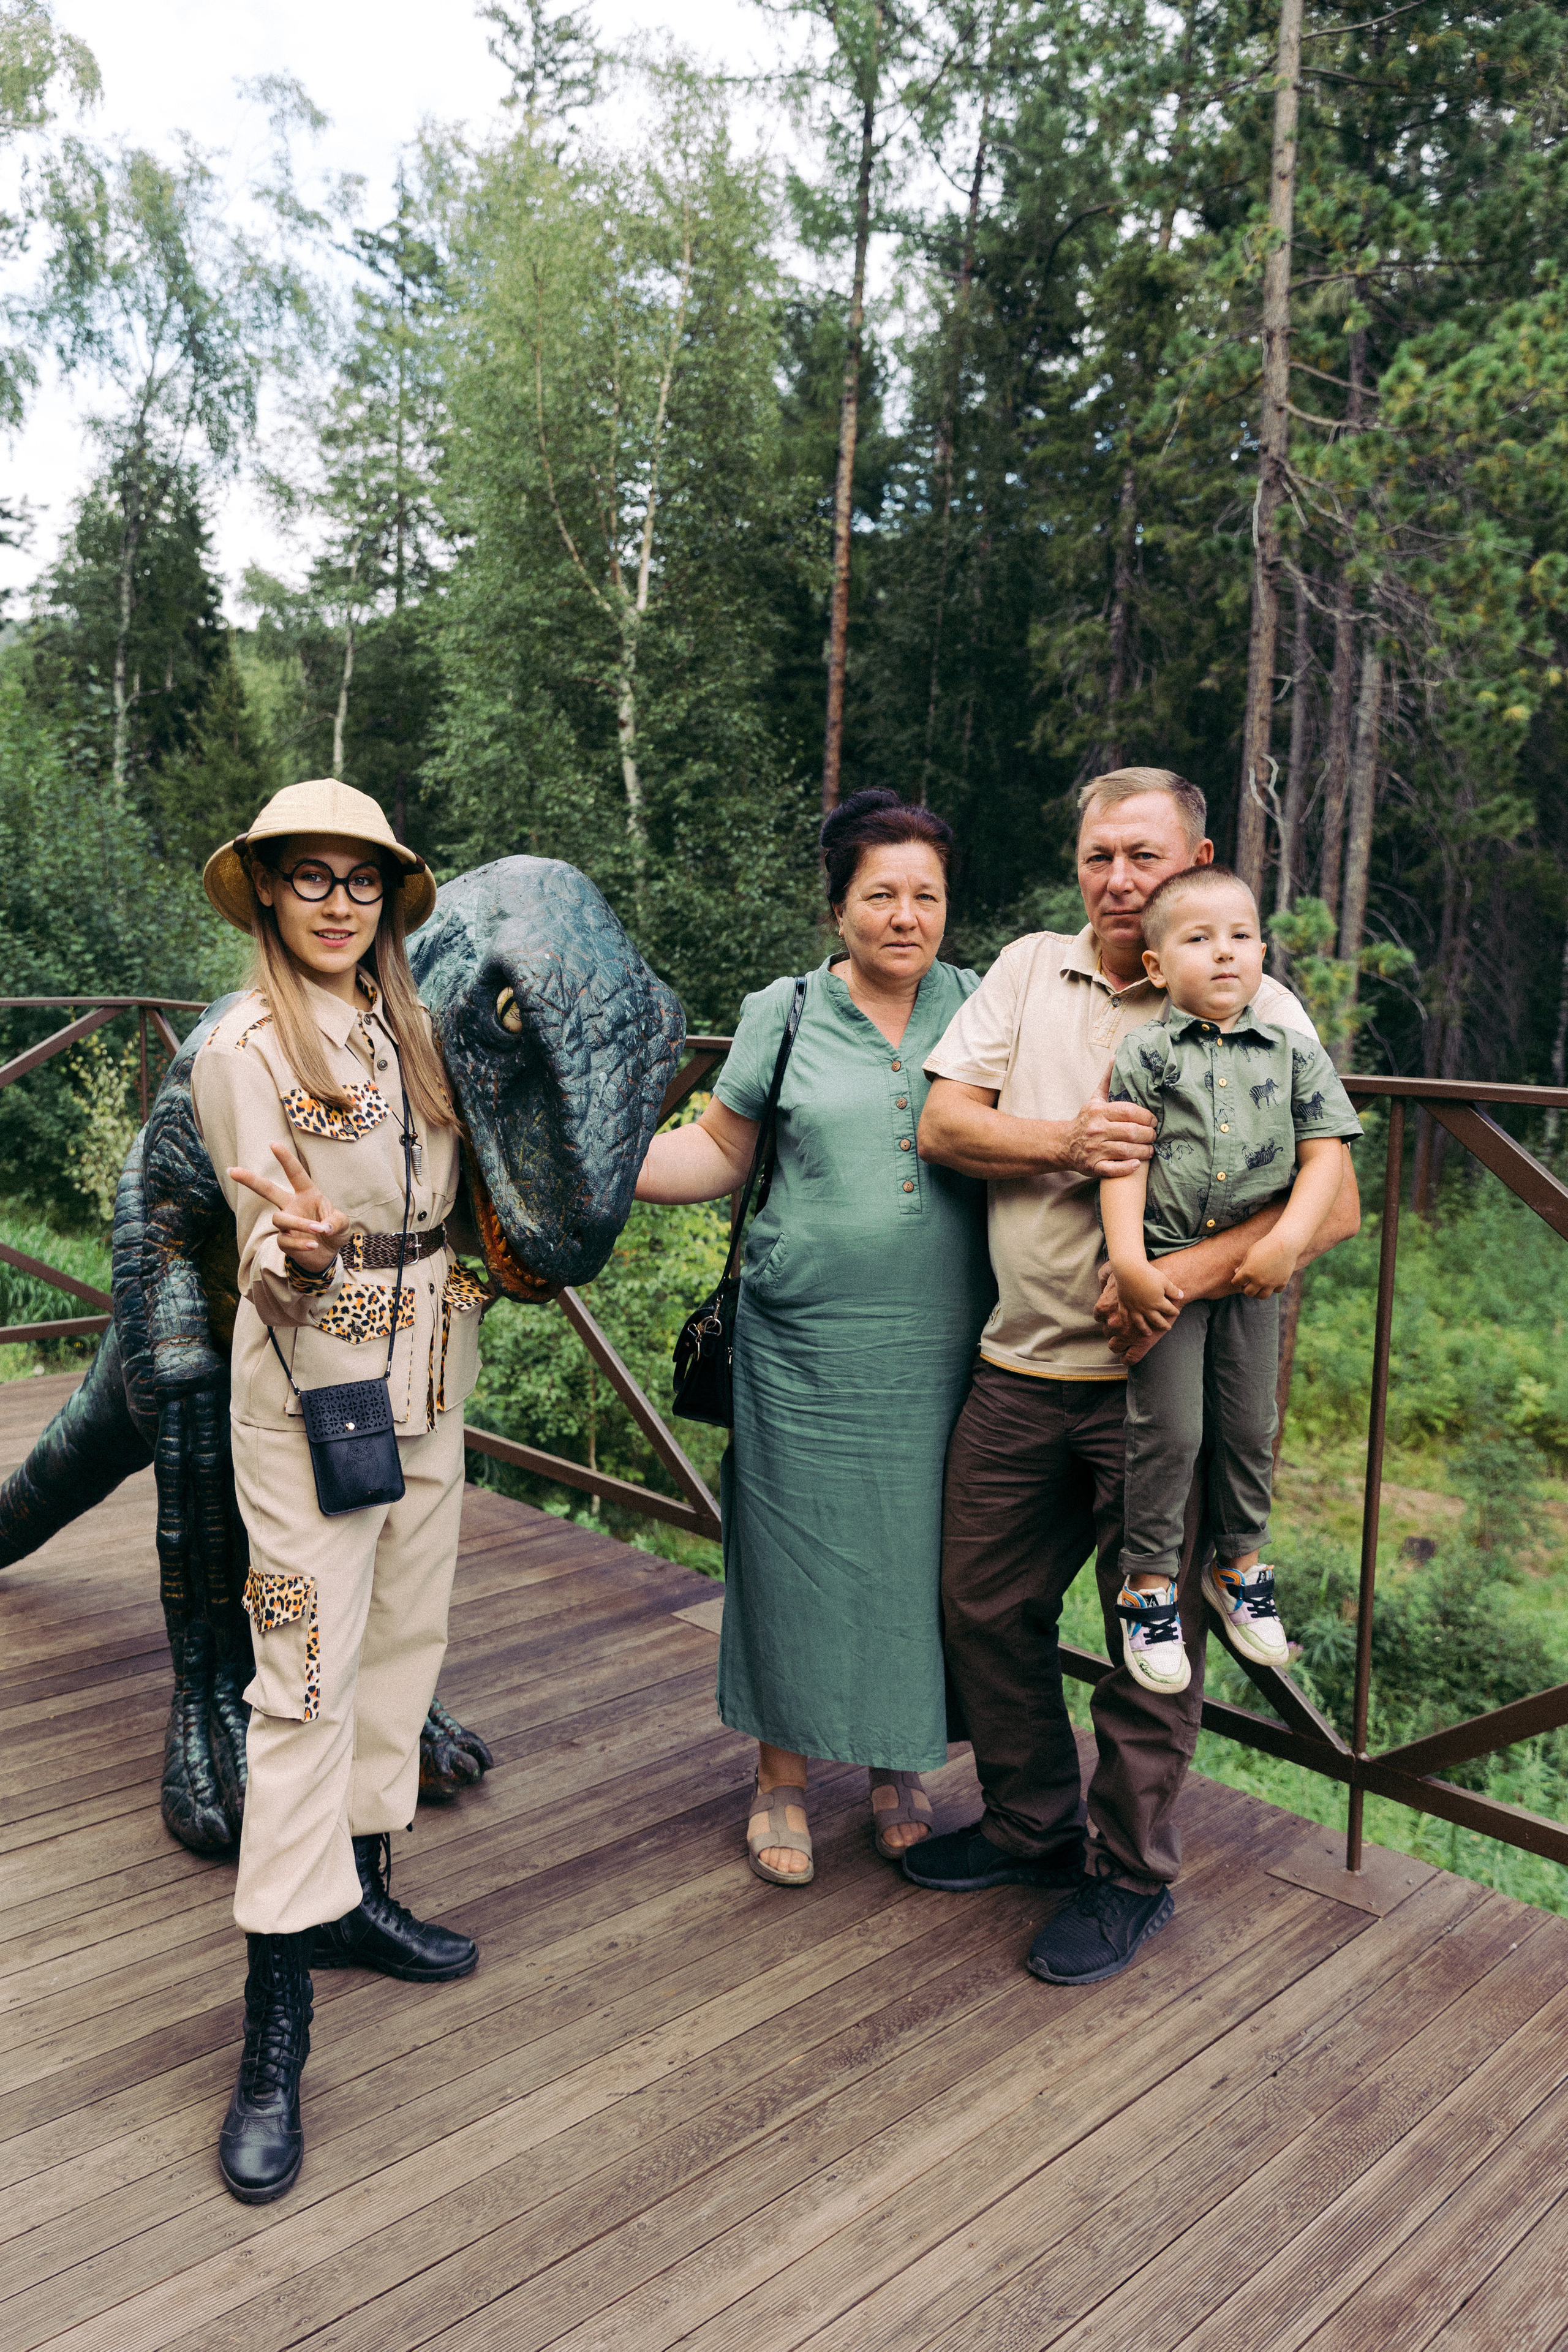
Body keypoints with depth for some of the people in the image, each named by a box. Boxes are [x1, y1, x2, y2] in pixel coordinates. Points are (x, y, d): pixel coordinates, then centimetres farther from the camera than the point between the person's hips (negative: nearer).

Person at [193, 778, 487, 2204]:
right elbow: (271, 1249, -17)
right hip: (311, 1381, -7)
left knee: (404, 1637, 14)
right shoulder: (243, 1050, -9)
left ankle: (354, 1893, 32)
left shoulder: (416, 1028, 9)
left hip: (430, 1368, 7)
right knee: (308, 1672, -7)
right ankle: (277, 2025, 2)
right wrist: (301, 1251, -35)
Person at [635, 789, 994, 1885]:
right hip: (807, 1350, -1)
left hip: (943, 1349, 2)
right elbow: (718, 1151, 5)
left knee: (919, 1553, 10)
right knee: (798, 1554, 6)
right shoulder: (785, 1014, 3)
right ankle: (783, 1778, 27)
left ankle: (900, 1769, 33)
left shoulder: (982, 1007, 6)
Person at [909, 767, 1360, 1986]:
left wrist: (1187, 1272, -24)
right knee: (985, 1608, 15)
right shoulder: (1029, 969, 8)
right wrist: (1064, 1143, -17)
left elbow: (1334, 1204, -10)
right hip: (1022, 1368, 4)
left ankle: (1131, 1875, 30)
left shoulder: (1256, 1011, -4)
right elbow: (942, 1123, 1)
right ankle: (1035, 1826, 38)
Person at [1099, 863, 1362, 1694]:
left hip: (1253, 1273, 3)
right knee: (1167, 1430, -2)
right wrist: (1129, 1262, -18)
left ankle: (1239, 1566, 34)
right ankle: (1147, 1583, 15)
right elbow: (1124, 1165, -9)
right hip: (1165, 1269, -3)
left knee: (1250, 1427, 13)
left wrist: (1286, 1243, -14)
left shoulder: (1296, 1054, 4)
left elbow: (1322, 1158, 0)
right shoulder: (1143, 1054, -3)